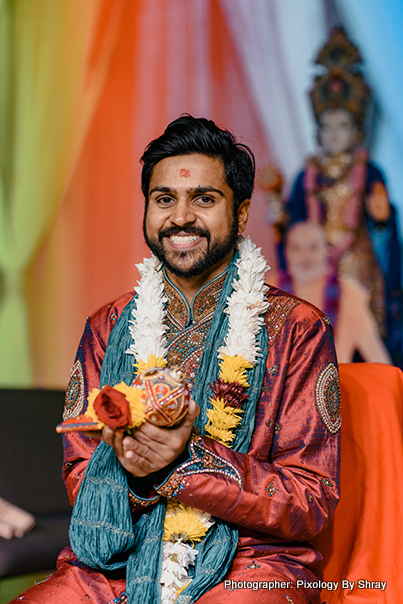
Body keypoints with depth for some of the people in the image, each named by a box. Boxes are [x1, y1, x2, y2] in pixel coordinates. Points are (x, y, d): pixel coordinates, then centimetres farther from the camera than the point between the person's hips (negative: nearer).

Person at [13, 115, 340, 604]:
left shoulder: (296, 330, 1)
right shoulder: (107, 329, 12)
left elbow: (311, 504, -4)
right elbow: (79, 478, 10)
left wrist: (188, 460, -19)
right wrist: (128, 472, -15)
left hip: (250, 562, -2)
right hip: (115, 563, 3)